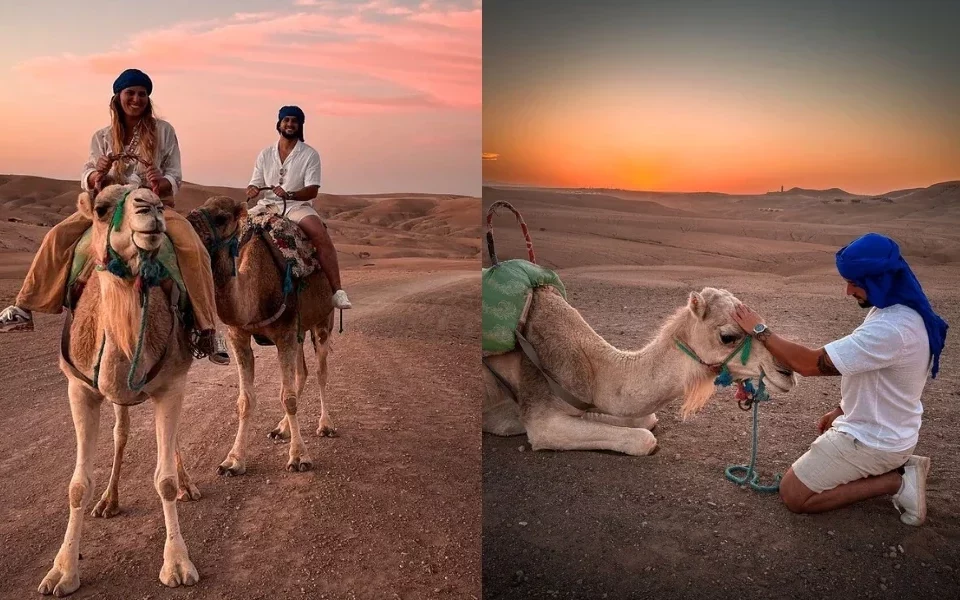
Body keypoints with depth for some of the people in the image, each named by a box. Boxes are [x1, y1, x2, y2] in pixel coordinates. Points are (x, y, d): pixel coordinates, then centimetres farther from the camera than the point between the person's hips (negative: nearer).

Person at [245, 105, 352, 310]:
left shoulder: (310, 155, 2)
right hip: (268, 206, 4)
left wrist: (289, 194, -26)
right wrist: (252, 190, -13)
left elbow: (312, 190, -8)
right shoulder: (265, 154, 13)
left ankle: (337, 291, -32)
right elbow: (255, 184, 12)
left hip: (297, 205, -4)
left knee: (322, 236, -32)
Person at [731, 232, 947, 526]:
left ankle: (896, 481, -3)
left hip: (873, 440, -10)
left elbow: (811, 364, -31)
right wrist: (842, 410, 15)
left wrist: (760, 330, -22)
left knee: (794, 495, -3)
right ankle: (897, 466, 12)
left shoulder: (890, 328, -33)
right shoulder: (900, 311, 0)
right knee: (814, 457, 29)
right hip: (884, 430, 10)